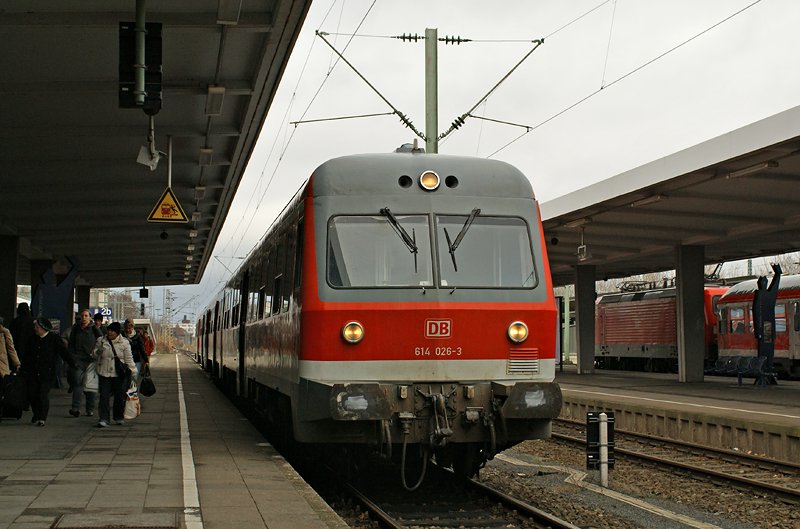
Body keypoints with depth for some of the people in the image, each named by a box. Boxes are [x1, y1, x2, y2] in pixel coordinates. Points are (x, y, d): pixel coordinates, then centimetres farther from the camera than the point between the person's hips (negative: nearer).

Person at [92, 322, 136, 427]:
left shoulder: (124, 343, 1)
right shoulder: (101, 341, 6)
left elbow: (129, 359, 4)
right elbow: (94, 356, 14)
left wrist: (133, 372, -1)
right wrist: (98, 352, -9)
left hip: (119, 375, -1)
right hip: (104, 374, 1)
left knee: (120, 397, 7)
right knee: (104, 397, -8)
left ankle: (119, 417, 25)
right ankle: (104, 419, -9)